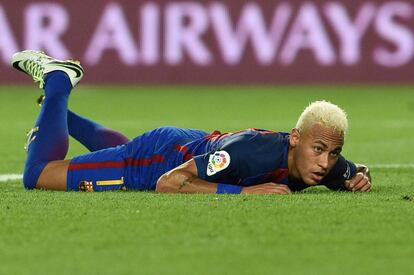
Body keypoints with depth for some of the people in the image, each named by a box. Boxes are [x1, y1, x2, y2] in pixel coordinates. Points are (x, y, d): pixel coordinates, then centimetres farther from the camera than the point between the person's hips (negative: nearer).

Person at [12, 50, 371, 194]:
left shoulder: (326, 162, -25)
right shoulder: (253, 151, -45)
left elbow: (353, 173, 1)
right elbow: (167, 183, -45)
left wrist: (359, 178, -24)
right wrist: (242, 191, -50)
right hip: (160, 157, -7)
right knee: (38, 175, 6)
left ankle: (60, 116, 56)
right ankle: (56, 80, 23)